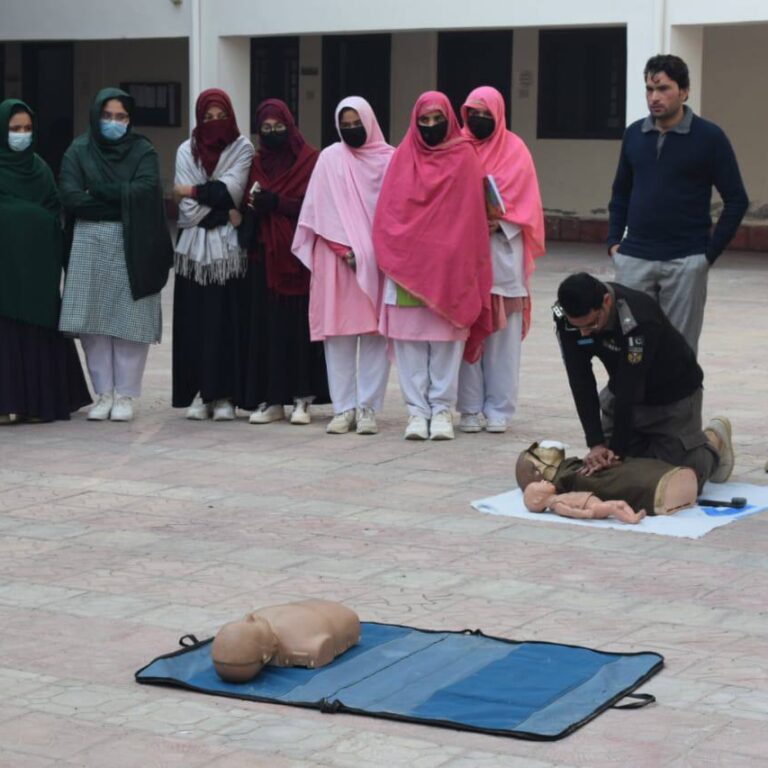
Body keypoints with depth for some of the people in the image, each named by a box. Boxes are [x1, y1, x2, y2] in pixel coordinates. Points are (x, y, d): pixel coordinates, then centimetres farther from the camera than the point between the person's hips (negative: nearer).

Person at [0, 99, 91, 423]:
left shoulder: (39, 166, 15)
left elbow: (55, 211, 13)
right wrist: (30, 215, -9)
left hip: (37, 262, 4)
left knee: (39, 330, 2)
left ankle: (38, 400, 7)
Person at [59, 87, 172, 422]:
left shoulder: (142, 151, 6)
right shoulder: (78, 151, 7)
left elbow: (146, 190, -11)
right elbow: (70, 196, -6)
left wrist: (99, 190, -9)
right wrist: (122, 202, -8)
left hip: (132, 245, -1)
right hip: (90, 243, 1)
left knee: (130, 320, -3)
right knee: (93, 321, -1)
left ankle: (126, 395, 4)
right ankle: (104, 393, 7)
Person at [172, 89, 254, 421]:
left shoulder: (242, 148, 5)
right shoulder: (187, 151, 8)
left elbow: (230, 190, -11)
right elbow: (188, 210, -1)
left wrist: (195, 192, -3)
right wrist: (223, 210, -7)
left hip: (228, 248, -2)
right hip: (194, 247, 2)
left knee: (226, 319, -4)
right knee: (195, 320, -1)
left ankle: (224, 395, -2)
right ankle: (198, 393, 2)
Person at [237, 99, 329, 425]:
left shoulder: (309, 160, 2)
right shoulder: (257, 163, 15)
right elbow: (248, 207, 12)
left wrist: (276, 203, -14)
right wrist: (253, 209, -10)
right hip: (264, 255, 4)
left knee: (299, 324, -5)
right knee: (265, 325, 0)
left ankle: (302, 398, 0)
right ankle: (270, 399, 3)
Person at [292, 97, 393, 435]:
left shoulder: (389, 159, 7)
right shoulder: (331, 158, 5)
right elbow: (325, 210, -1)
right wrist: (345, 250, -10)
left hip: (378, 259, 0)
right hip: (337, 260, 0)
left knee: (375, 332, -2)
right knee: (338, 332, -1)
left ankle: (368, 408, 2)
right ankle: (344, 408, 3)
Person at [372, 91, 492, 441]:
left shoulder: (464, 157, 4)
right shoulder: (403, 157, 8)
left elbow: (471, 215, 2)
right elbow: (388, 212, 6)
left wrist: (464, 263, -5)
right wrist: (391, 256, -4)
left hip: (449, 267, -1)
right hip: (406, 266, 1)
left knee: (447, 338, 0)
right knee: (409, 338, -1)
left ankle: (441, 408, 6)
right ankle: (417, 409, 4)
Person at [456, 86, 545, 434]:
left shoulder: (514, 149, 7)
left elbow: (524, 201, 3)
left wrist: (499, 222, -12)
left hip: (503, 251, -1)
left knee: (502, 334, -1)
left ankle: (499, 409, 3)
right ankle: (470, 409, 3)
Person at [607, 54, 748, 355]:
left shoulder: (709, 137, -4)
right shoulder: (634, 134, 8)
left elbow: (736, 200, -2)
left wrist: (710, 252, -6)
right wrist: (614, 241, 8)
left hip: (685, 263, -3)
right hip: (633, 260, 4)